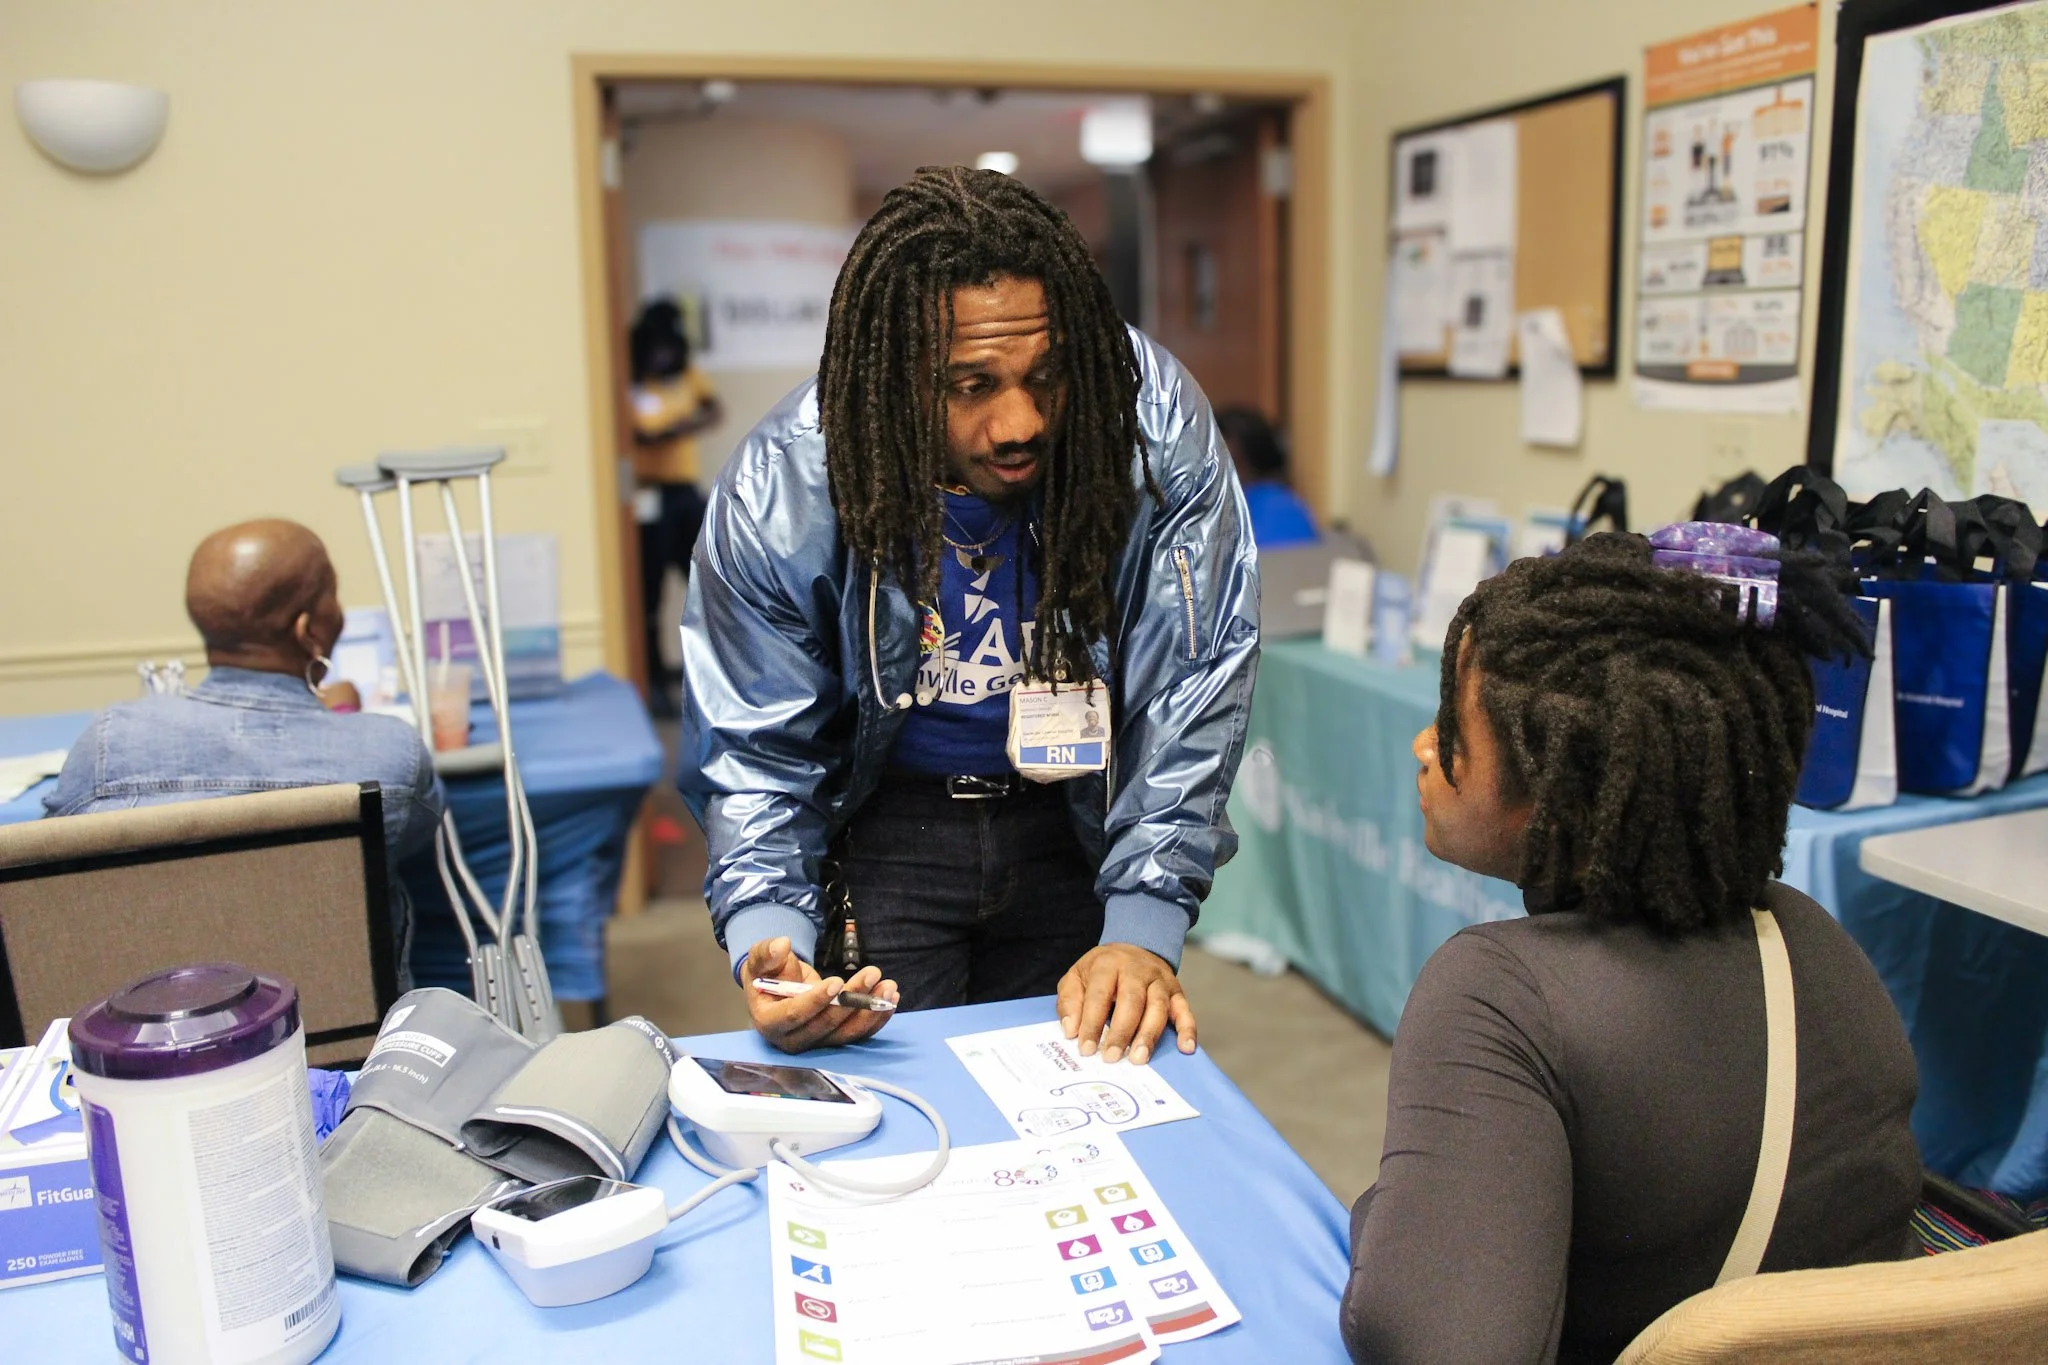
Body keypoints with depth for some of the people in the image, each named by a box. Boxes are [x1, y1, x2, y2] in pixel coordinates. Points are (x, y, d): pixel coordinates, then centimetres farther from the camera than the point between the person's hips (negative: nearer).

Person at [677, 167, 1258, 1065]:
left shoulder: (1154, 427, -24)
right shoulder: (779, 494, -23)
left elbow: (1192, 699, -18)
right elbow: (753, 753, -13)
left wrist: (1144, 928, -26)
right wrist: (767, 937, -30)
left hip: (1078, 824, 1)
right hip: (886, 830, -1)